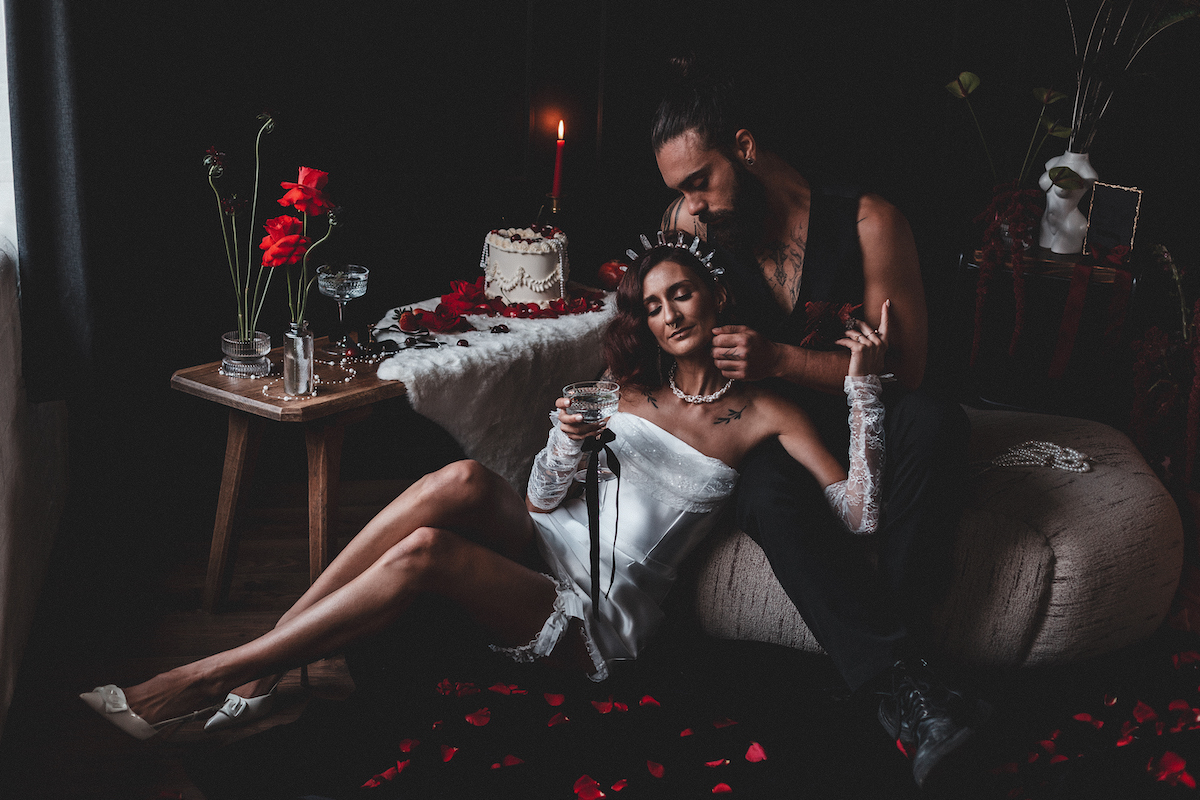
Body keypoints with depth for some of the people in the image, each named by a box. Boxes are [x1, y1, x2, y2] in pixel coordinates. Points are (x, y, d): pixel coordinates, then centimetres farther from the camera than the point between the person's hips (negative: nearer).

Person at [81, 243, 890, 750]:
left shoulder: (762, 412, 3)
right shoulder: (630, 383, 15)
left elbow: (858, 515, -8)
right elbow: (543, 498, 12)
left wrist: (865, 386, -15)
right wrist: (569, 439, -11)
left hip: (601, 619, -4)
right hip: (545, 545, 4)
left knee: (425, 551, -30)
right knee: (464, 480, -31)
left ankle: (203, 679, -25)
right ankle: (255, 671, -27)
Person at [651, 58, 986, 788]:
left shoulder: (867, 222, -11)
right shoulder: (696, 227, -2)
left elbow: (904, 368, -13)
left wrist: (781, 361, -26)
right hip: (776, 433, 1)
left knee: (936, 422, -36)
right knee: (768, 495, -36)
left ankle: (900, 650, -34)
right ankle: (904, 675, -40)